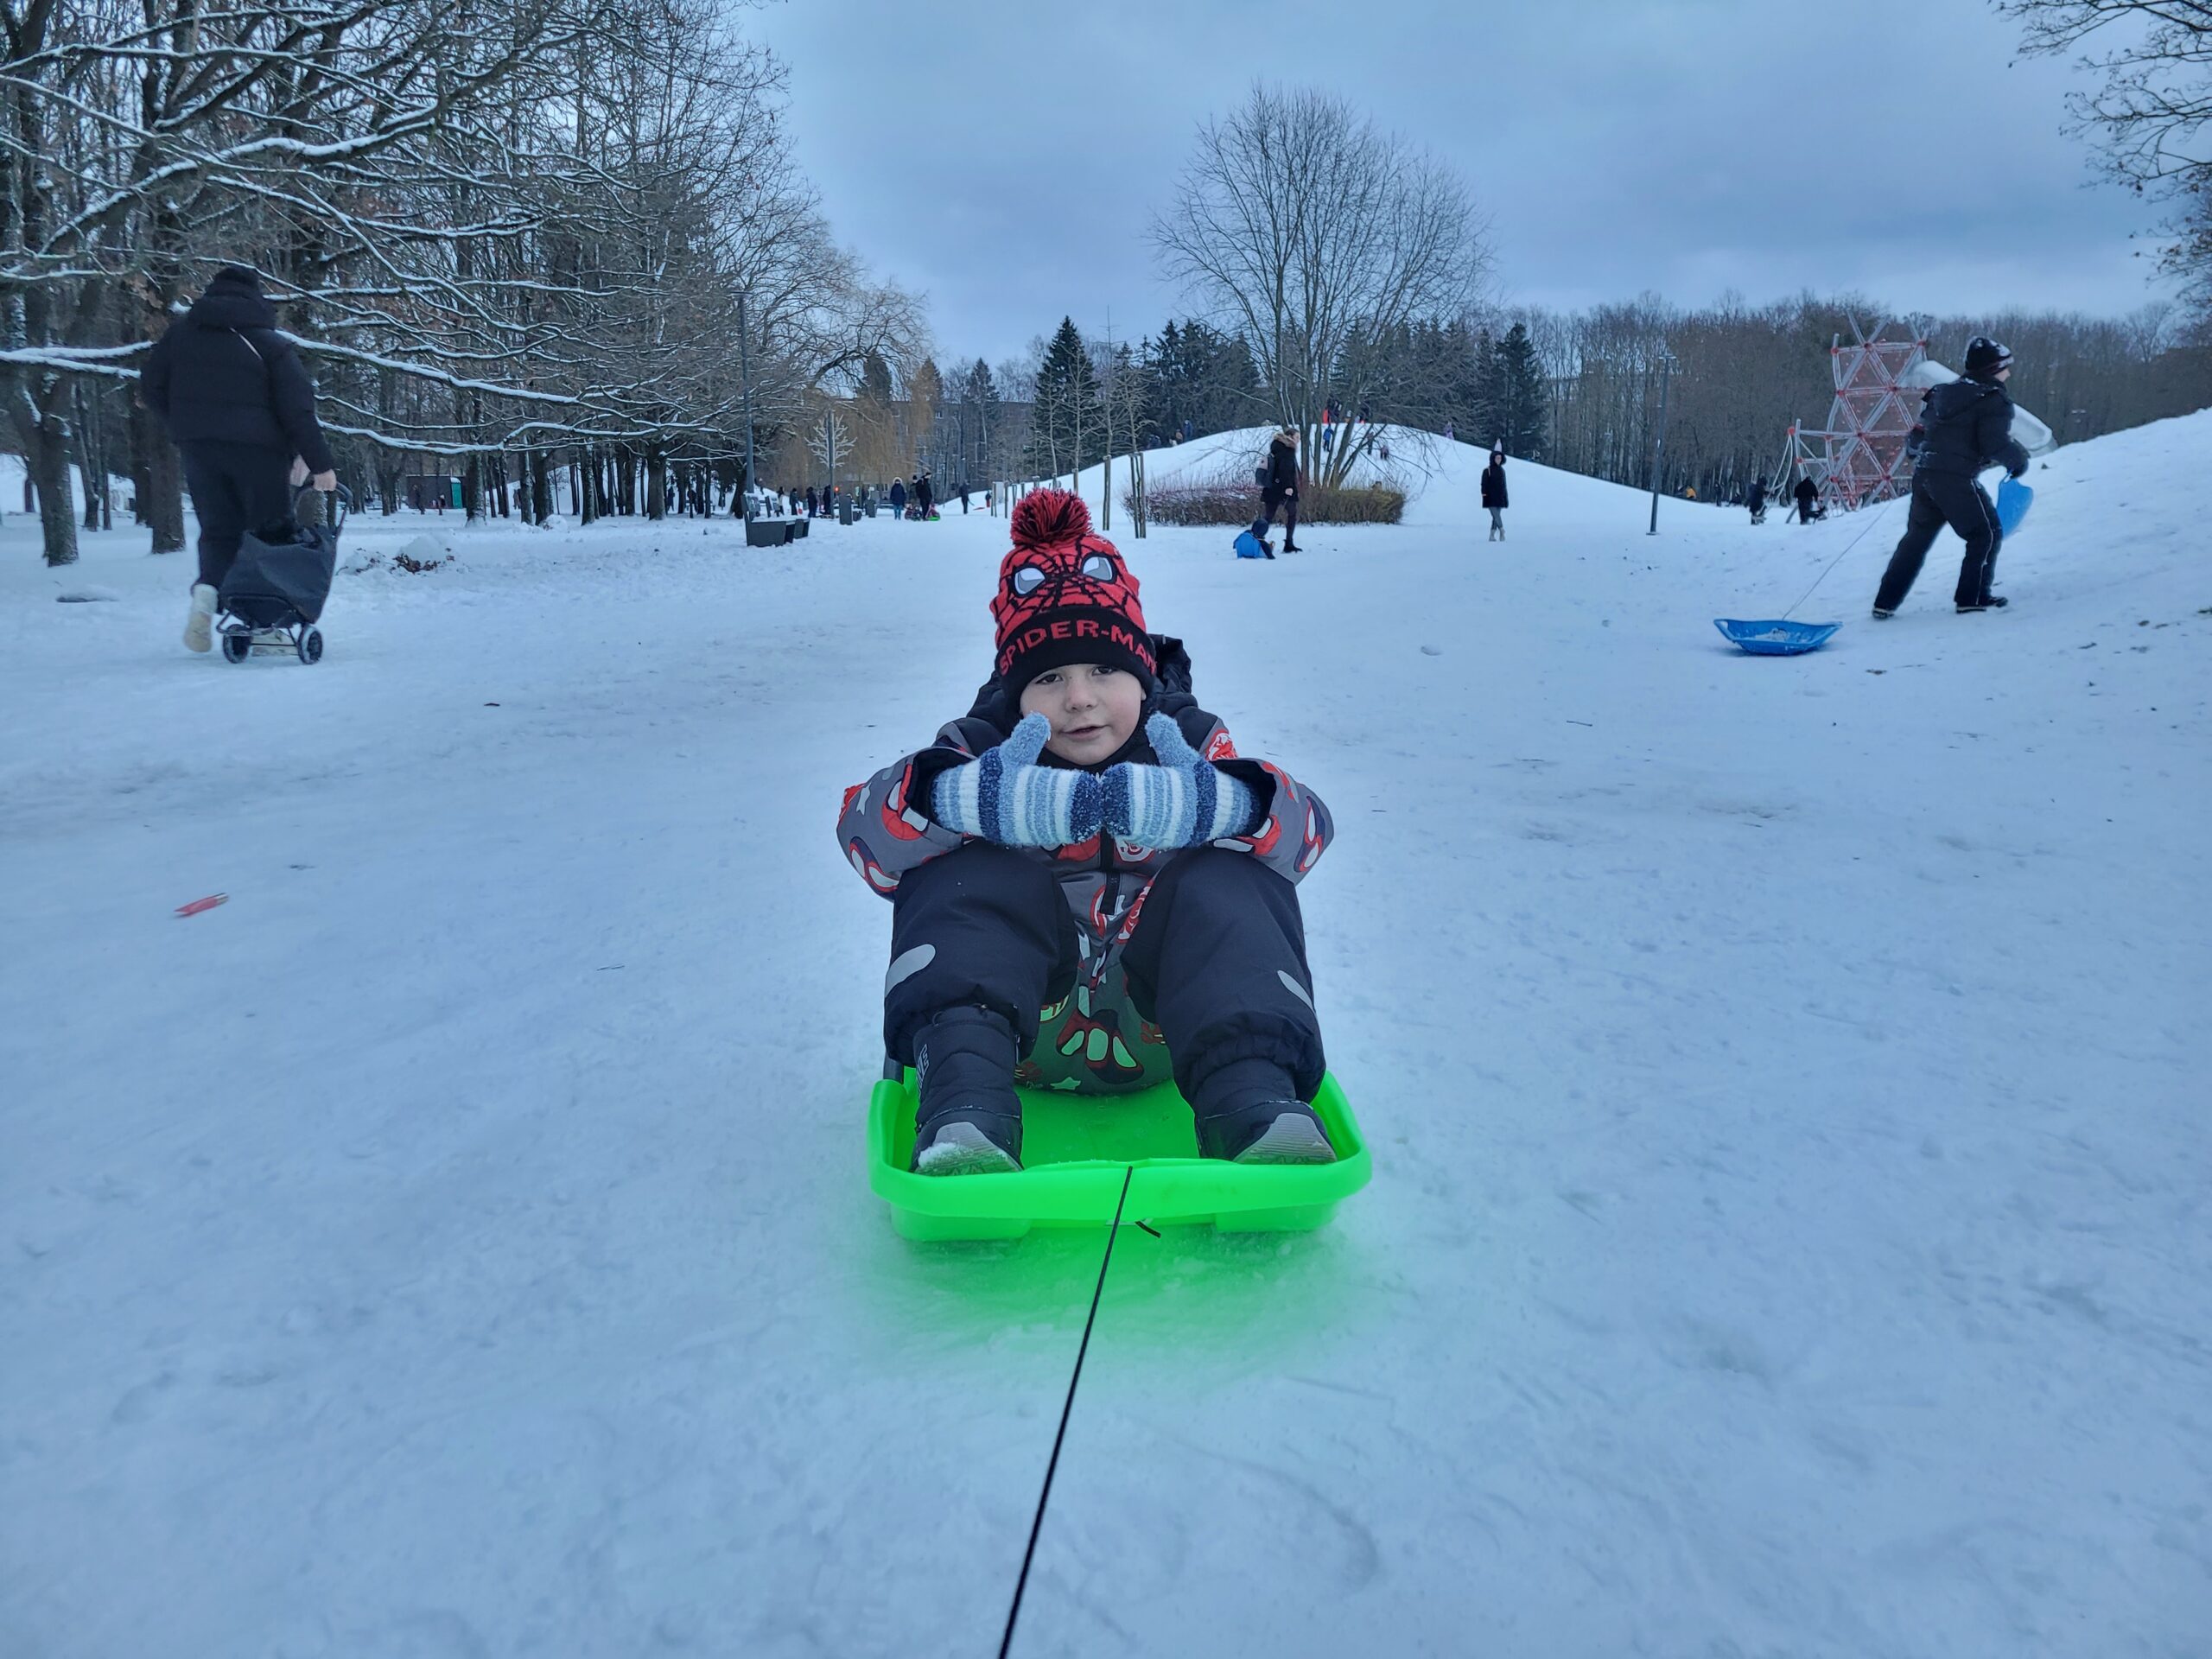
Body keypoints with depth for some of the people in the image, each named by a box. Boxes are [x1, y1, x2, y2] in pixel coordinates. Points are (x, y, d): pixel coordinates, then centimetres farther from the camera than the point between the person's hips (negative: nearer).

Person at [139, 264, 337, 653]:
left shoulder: (180, 333, 10)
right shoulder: (269, 342, -1)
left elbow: (151, 387, 13)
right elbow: (297, 406, -7)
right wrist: (320, 462, -6)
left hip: (198, 449, 3)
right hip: (258, 448, -3)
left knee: (218, 530, 13)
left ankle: (207, 589, -16)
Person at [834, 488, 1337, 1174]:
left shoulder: (1189, 748, 5)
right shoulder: (982, 753, 3)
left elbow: (1307, 824, -13)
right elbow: (863, 822, -16)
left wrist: (1214, 804, -39)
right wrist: (968, 799, -39)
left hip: (1160, 1033, 0)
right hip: (1021, 1021, 0)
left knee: (1228, 882, -23)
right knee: (968, 869, -22)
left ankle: (1256, 1102, -36)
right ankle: (963, 1101, -39)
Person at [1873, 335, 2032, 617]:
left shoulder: (1944, 392, 18)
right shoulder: (1994, 400, -3)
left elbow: (1918, 433, 20)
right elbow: (1996, 445, -11)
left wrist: (1916, 452, 38)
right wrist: (2020, 459, 5)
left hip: (1923, 475, 7)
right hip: (1956, 478, -7)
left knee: (1917, 538, 15)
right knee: (1986, 535, 10)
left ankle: (1886, 602, 11)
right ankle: (1972, 597, 8)